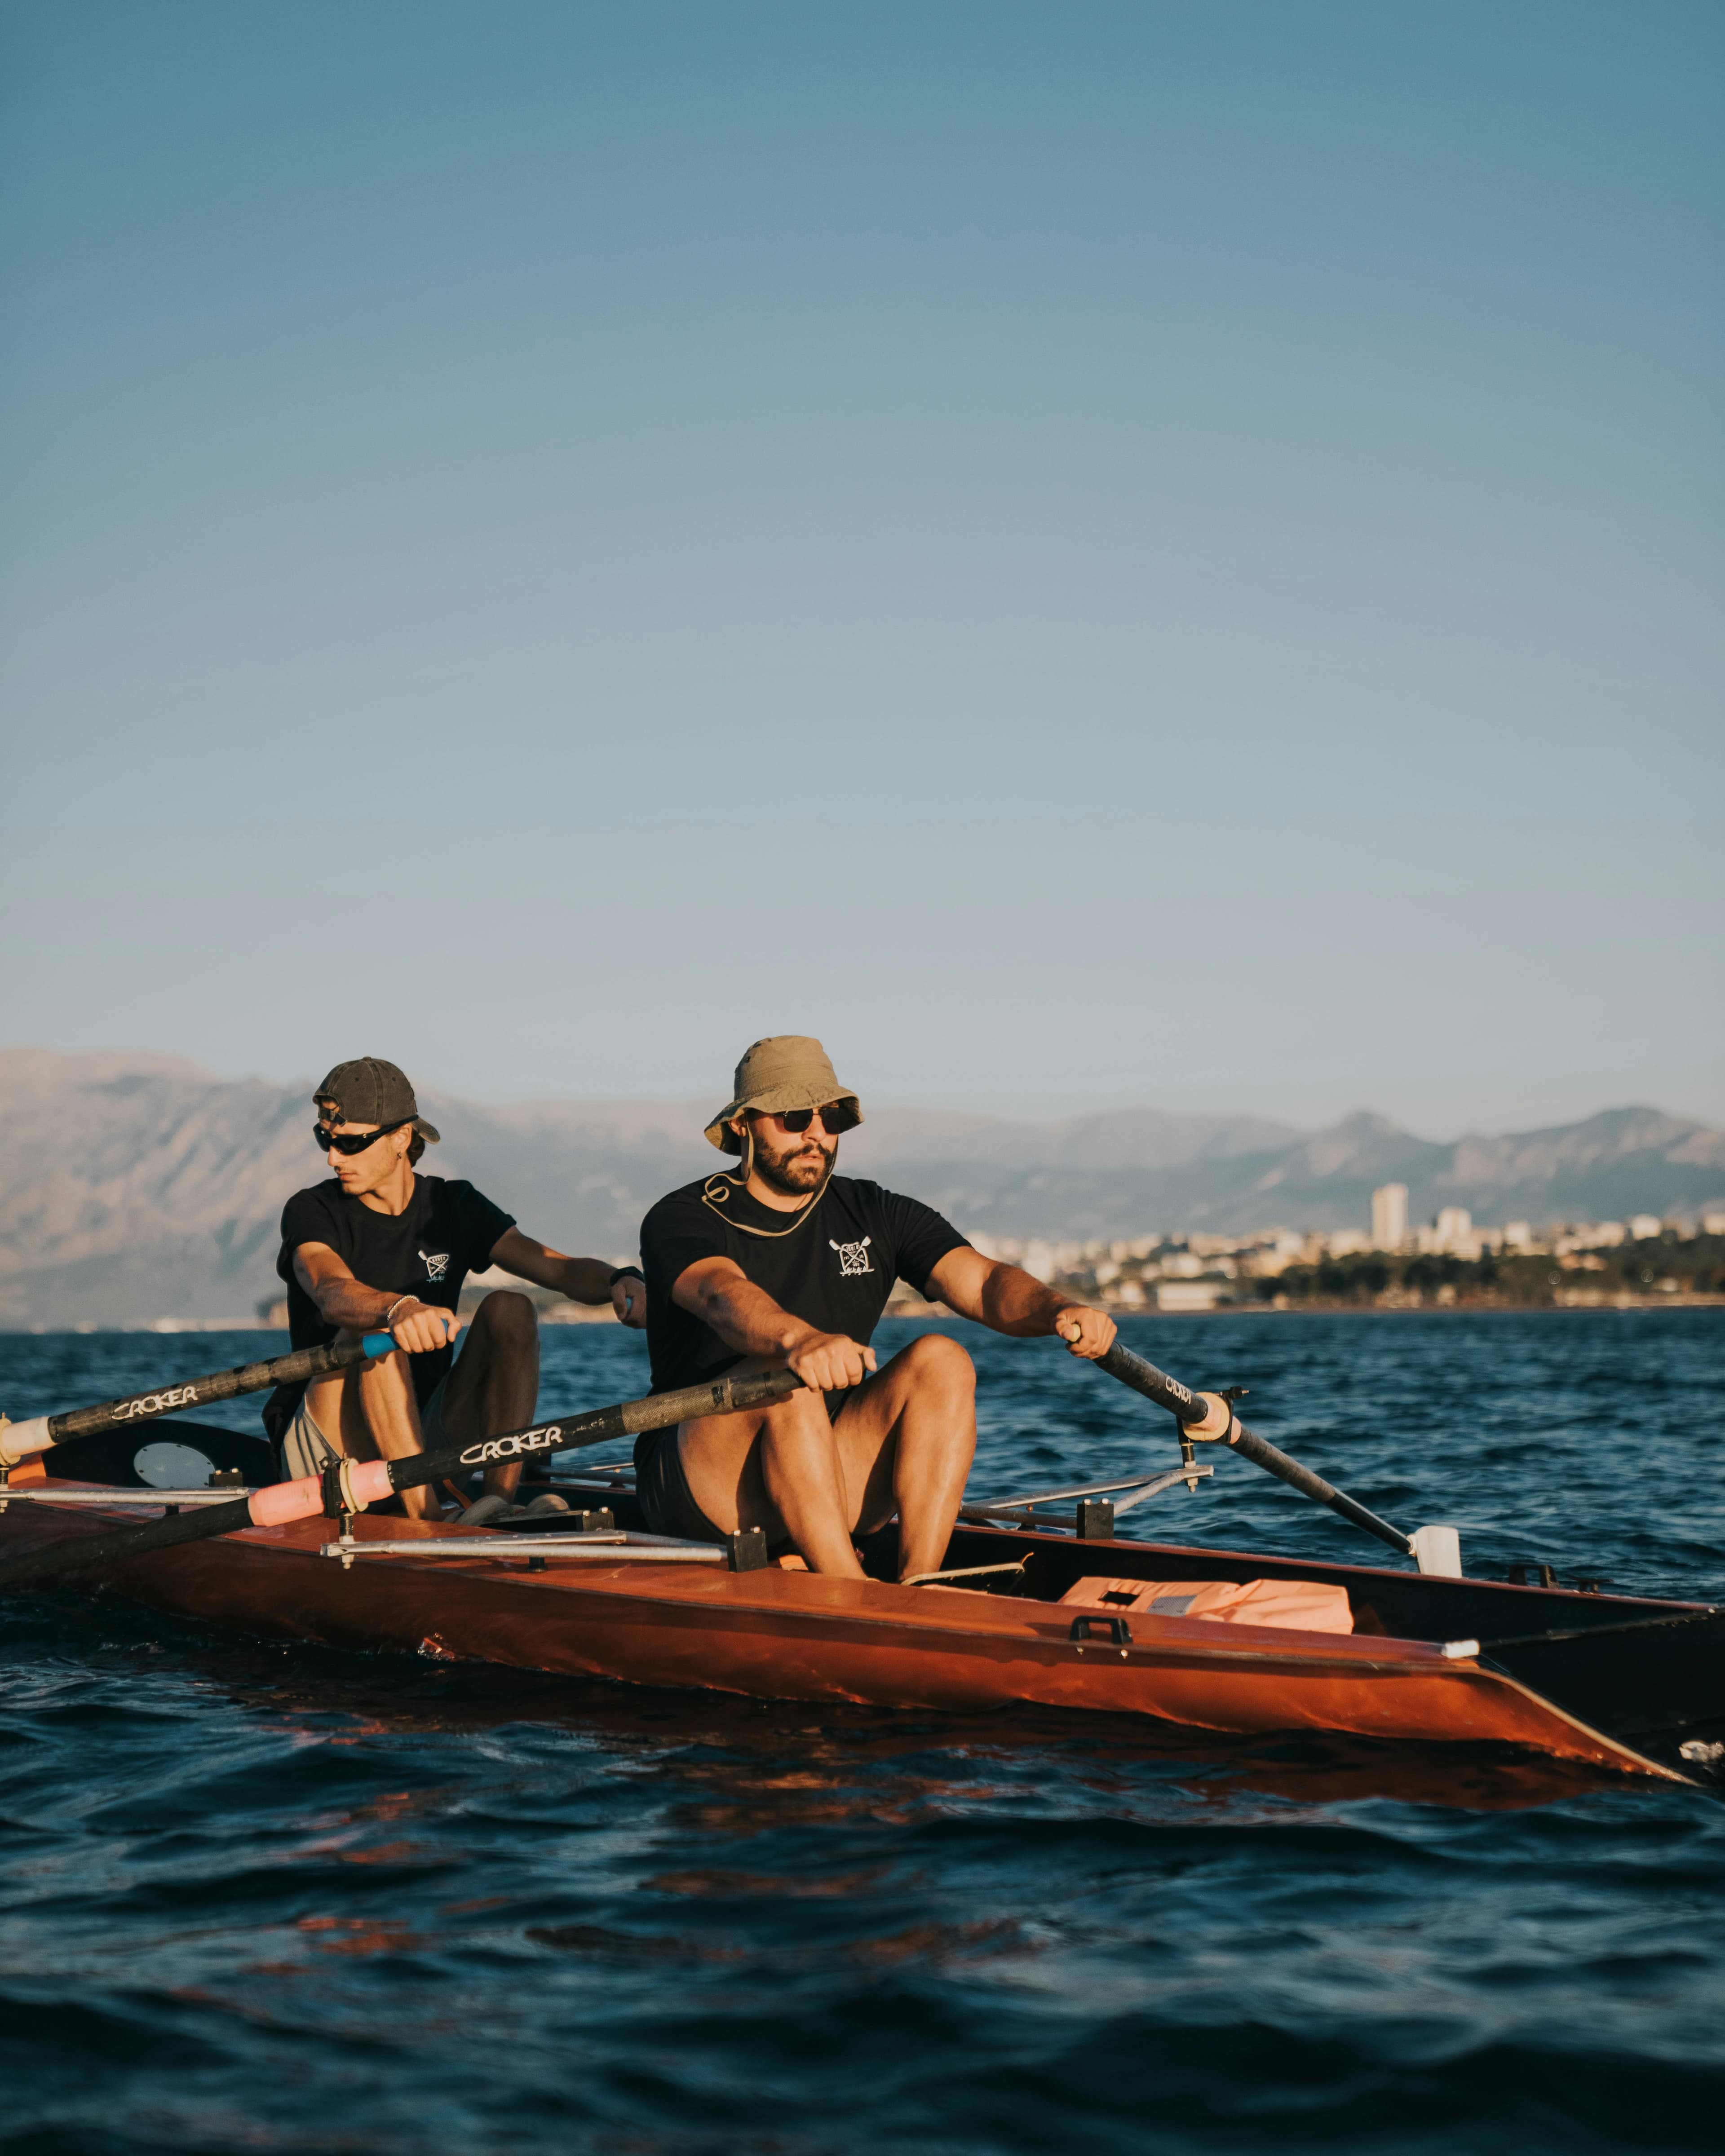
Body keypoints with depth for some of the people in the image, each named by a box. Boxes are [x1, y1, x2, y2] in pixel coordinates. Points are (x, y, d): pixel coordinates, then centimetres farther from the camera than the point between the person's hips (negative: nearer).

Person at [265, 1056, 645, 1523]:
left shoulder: (454, 1208, 5)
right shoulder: (312, 1212, -6)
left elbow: (562, 1271, -6)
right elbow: (332, 1294, -29)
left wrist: (619, 1282, -28)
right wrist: (399, 1307, -51)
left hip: (424, 1433, 3)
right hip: (328, 1447, -3)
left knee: (510, 1309, -15)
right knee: (376, 1328, -29)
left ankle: (499, 1501, -29)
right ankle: (427, 1520, -40)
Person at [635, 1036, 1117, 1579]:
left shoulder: (876, 1217, 8)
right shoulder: (683, 1219, -5)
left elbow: (982, 1281, -8)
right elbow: (722, 1295, -29)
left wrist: (1058, 1309, -31)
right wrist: (798, 1338, -51)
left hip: (835, 1481, 4)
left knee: (940, 1359, -18)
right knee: (785, 1376, -32)